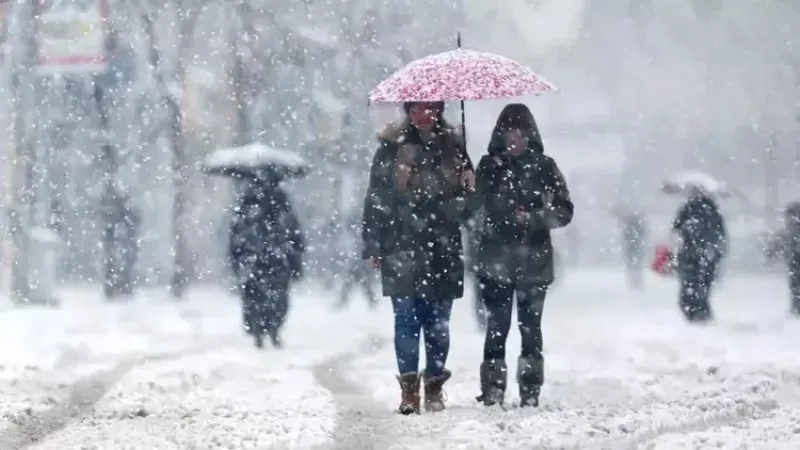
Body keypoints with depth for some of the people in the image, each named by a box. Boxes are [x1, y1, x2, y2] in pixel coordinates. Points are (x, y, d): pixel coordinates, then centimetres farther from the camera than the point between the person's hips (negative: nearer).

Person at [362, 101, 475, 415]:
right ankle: (409, 386, -1)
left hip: (443, 249, 2)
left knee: (438, 323, 6)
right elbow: (376, 199, 1)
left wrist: (468, 188, -6)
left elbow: (468, 199, 18)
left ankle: (435, 386, 15)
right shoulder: (393, 148, 1)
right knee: (406, 318, -4)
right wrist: (372, 245, -4)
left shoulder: (452, 147, 9)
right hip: (402, 249, -2)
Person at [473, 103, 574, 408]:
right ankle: (493, 389, 0)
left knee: (531, 326, 1)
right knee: (498, 326, -3)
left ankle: (530, 391, 6)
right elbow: (479, 205, 4)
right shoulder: (490, 166, 6)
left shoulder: (544, 167, 5)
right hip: (497, 260, 0)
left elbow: (564, 211, 3)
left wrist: (533, 218, -12)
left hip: (534, 261, 0)